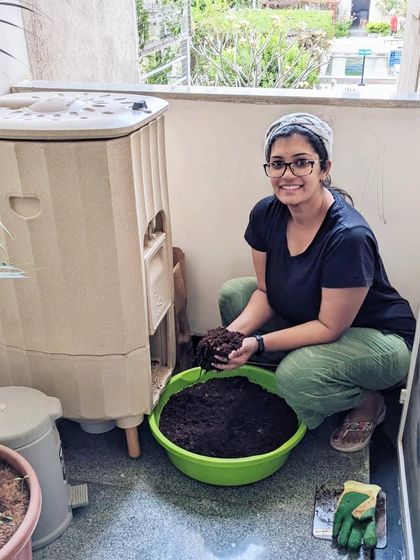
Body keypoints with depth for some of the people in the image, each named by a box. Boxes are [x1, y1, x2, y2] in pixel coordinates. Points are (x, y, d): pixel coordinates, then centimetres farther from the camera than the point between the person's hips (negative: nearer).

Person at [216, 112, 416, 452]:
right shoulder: (266, 214, -13)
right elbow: (266, 291, -4)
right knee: (232, 293, -5)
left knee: (296, 376, -33)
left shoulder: (349, 236, -33)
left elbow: (330, 327, -26)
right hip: (307, 319, 7)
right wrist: (237, 331, -22)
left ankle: (367, 402, 1)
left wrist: (259, 343, -31)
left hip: (378, 338, -7)